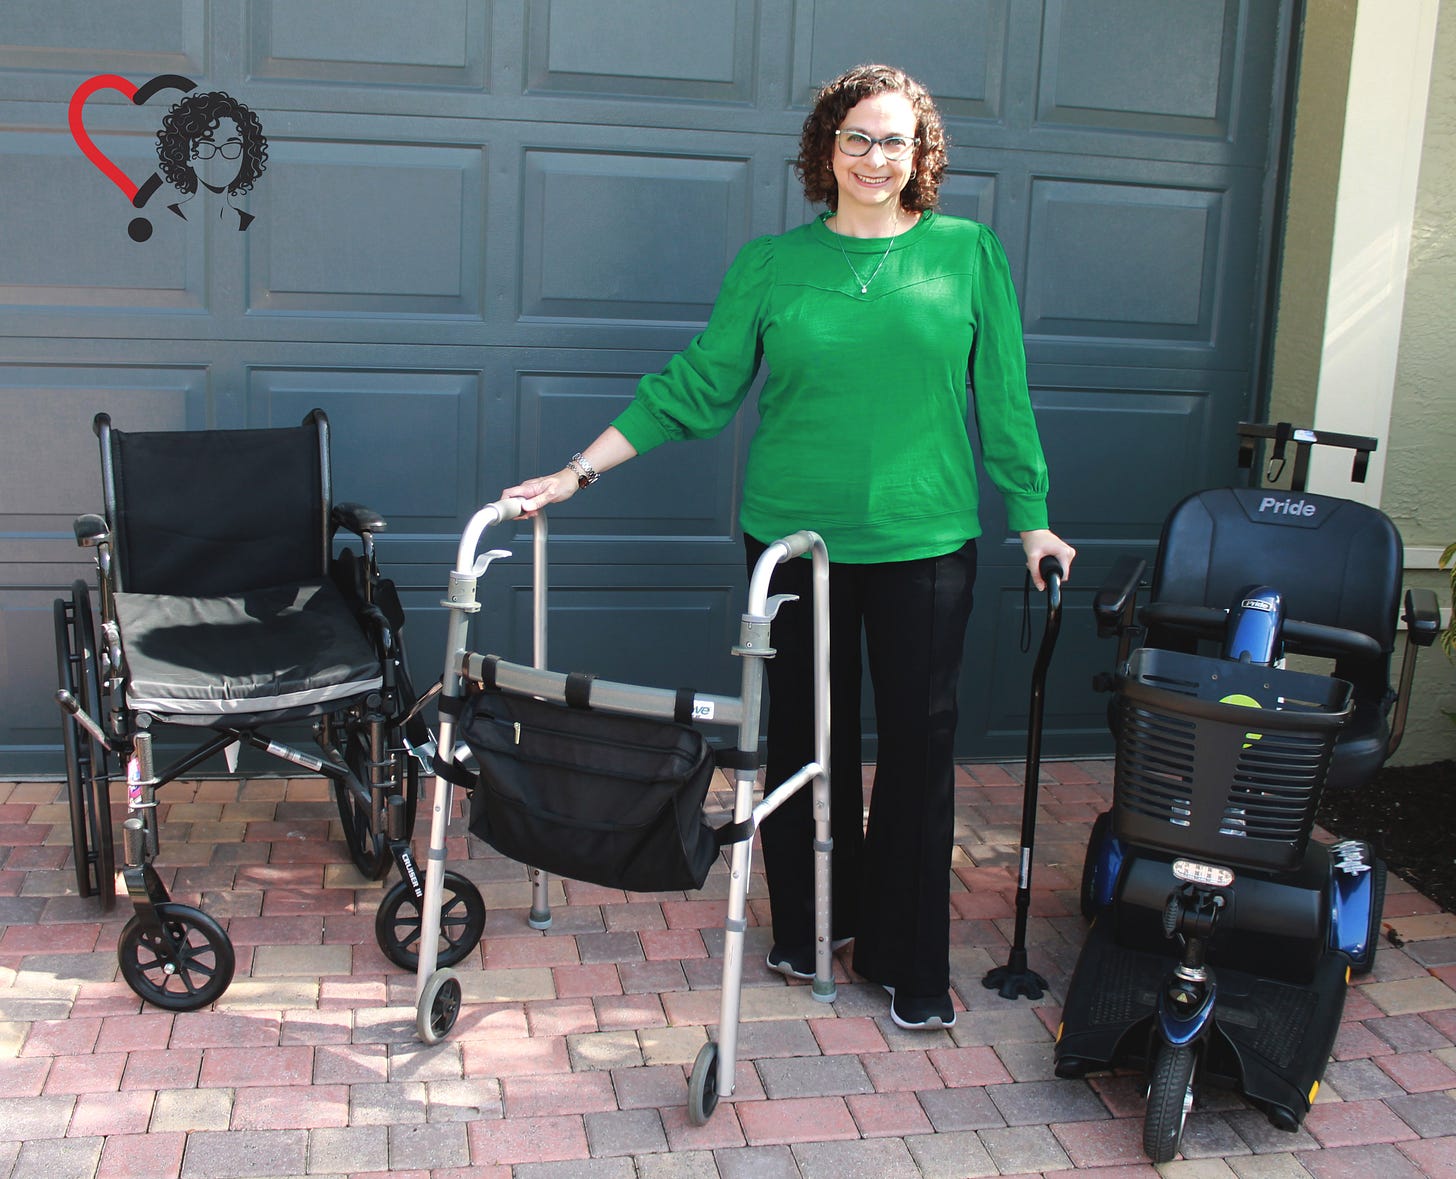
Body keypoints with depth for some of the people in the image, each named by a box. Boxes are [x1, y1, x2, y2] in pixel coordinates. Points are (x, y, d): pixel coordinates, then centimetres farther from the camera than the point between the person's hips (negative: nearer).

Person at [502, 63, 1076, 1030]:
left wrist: (1031, 518, 9)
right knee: (806, 734, 9)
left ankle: (910, 960, 17)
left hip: (926, 541, 0)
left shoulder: (968, 254, 3)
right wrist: (579, 472, 0)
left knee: (919, 745, 3)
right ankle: (810, 924, 29)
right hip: (796, 538, 1)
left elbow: (1003, 399, 8)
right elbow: (694, 387, 4)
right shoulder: (770, 264, 3)